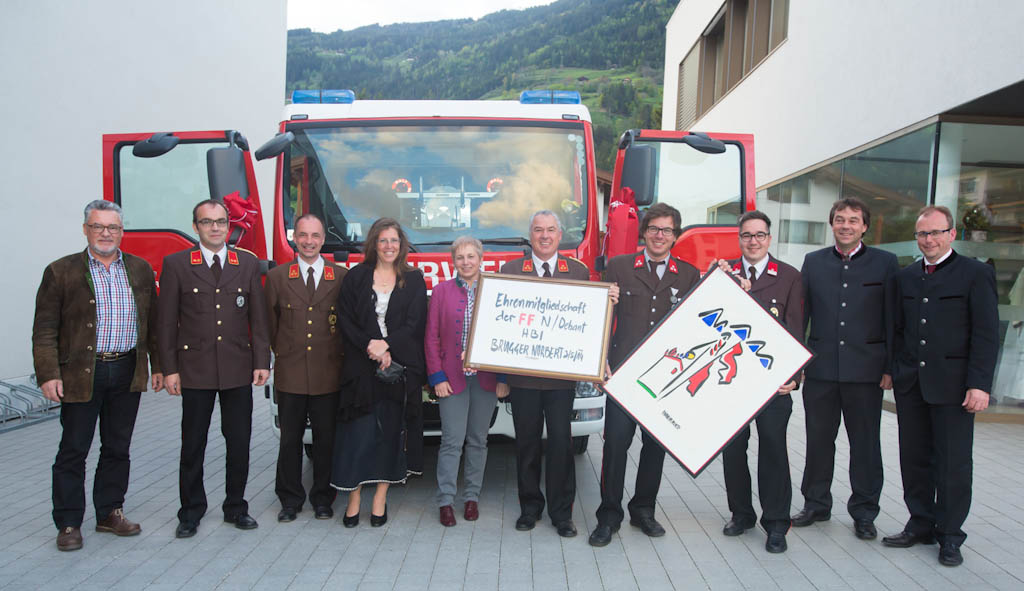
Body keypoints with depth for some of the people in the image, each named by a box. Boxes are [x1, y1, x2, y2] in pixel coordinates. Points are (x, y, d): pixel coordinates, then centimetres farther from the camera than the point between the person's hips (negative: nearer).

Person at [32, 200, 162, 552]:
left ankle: (110, 513, 26)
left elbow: (152, 323, 11)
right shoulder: (62, 271, -2)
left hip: (128, 374, 3)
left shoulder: (140, 270, 8)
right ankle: (68, 523, 17)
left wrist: (158, 366, 8)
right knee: (73, 451, 5)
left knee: (118, 449, 12)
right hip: (81, 374, -3)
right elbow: (45, 330, -4)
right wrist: (48, 375, -11)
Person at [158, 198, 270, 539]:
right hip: (195, 369, -1)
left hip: (239, 369, 2)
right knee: (193, 445, 8)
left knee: (239, 443, 8)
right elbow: (167, 322, 1)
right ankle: (191, 511, 22)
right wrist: (169, 368, -4)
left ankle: (236, 507, 23)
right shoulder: (176, 265, 2)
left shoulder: (248, 264, 7)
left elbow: (258, 318, 6)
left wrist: (262, 362, 0)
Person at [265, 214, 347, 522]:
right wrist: (283, 353, 7)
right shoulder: (277, 277, 5)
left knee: (326, 439, 7)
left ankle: (323, 498, 22)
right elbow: (270, 324, 10)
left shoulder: (342, 277, 3)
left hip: (329, 374, 0)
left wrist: (338, 356, 3)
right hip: (290, 374, 1)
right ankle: (290, 499, 22)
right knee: (290, 439, 9)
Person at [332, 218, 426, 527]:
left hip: (399, 367, 0)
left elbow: (415, 324, -1)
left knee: (390, 432, 3)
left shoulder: (414, 280, 7)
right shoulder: (355, 277, 7)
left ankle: (380, 499, 12)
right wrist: (370, 348, -12)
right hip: (361, 367, 0)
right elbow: (346, 322, 1)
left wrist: (386, 345, -15)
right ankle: (353, 499, 8)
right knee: (358, 433, -2)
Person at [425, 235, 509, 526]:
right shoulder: (441, 291, 3)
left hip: (486, 378, 2)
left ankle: (472, 496, 22)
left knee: (478, 440, 10)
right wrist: (437, 377, -5)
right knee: (452, 441, -2)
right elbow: (432, 337, 2)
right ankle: (445, 500, 7)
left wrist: (504, 378, 0)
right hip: (452, 378, -1)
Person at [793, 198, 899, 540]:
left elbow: (893, 319, 1)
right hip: (820, 369, 2)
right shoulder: (813, 262, 8)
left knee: (865, 444, 7)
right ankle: (816, 504, 26)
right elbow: (800, 314, 8)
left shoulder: (885, 263, 2)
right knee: (818, 441, 11)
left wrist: (891, 367, -4)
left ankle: (864, 512, 22)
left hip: (865, 370, -2)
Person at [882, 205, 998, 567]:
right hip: (910, 385, 5)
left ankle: (949, 536, 18)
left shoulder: (976, 274, -3)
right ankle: (921, 524, 26)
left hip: (953, 385, -4)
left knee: (953, 462, 4)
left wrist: (979, 384, -13)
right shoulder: (905, 277, 12)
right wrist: (893, 371, 7)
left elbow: (986, 334, -7)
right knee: (914, 458, 11)